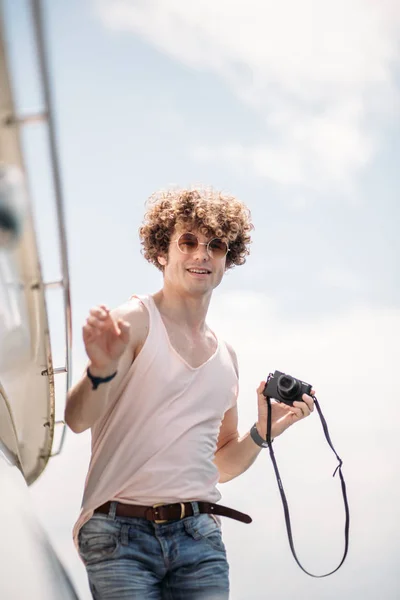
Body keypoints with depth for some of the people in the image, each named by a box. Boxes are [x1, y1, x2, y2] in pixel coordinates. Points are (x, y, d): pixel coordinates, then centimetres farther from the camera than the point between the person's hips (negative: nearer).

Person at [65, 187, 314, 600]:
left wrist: (262, 431, 7)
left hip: (200, 536, 5)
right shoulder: (134, 321, -2)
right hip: (121, 532, -5)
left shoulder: (225, 356, 16)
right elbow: (77, 419, -13)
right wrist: (101, 371, -32)